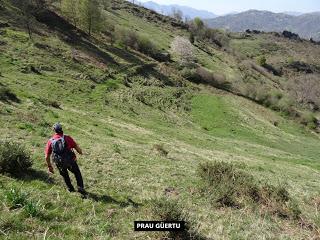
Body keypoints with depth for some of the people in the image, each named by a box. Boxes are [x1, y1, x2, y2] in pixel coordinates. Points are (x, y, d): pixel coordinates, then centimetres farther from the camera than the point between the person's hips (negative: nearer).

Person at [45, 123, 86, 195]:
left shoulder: (50, 141, -3)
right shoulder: (67, 138, -10)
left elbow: (47, 157, 1)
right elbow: (77, 147, -6)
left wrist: (49, 166, 14)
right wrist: (80, 152, 16)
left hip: (60, 164, 2)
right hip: (70, 161, -2)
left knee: (65, 175, 30)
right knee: (77, 173, 23)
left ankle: (71, 189, 38)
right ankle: (80, 188, 14)